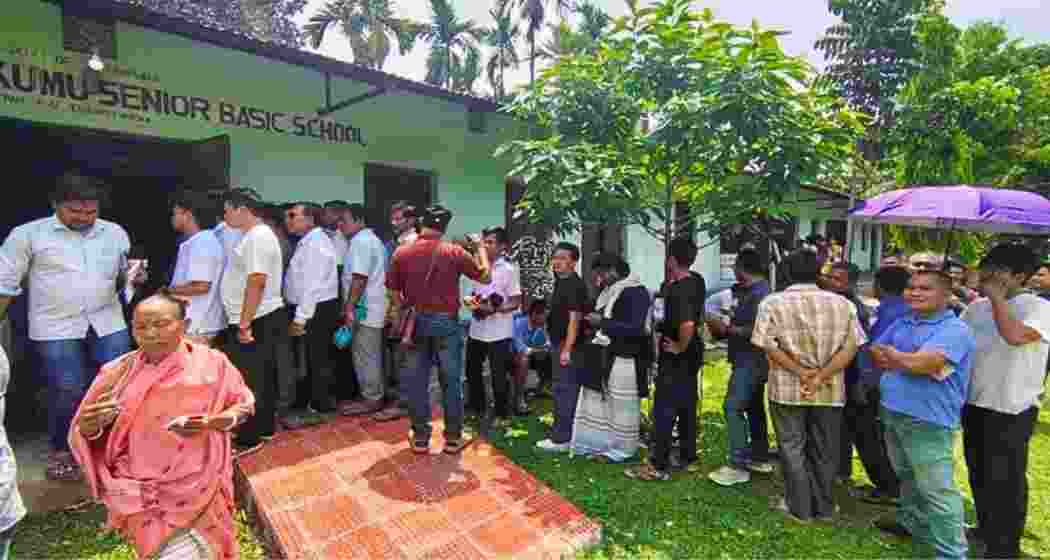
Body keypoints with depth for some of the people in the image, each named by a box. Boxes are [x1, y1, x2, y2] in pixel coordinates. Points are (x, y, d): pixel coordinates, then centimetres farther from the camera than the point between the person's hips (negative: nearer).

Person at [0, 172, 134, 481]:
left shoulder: (115, 233, 8)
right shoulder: (28, 234, -1)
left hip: (109, 325, 2)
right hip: (56, 328, -2)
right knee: (67, 393, 2)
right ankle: (60, 451, 24)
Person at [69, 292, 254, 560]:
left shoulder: (211, 362, -7)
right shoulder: (118, 372, -5)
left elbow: (243, 404, 1)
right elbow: (83, 436, 3)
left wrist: (213, 422, -17)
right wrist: (90, 425, -20)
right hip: (140, 492, 0)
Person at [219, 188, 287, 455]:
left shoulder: (258, 236, -17)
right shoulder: (256, 235, 16)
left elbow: (256, 282, -25)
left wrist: (244, 324, -24)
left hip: (256, 322, -10)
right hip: (261, 319, 10)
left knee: (248, 381, 1)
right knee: (262, 379, 17)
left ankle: (249, 437, 13)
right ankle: (264, 428, 29)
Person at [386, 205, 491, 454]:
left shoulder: (401, 252, -2)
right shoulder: (455, 252, -8)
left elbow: (393, 289, 5)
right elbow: (486, 277, 1)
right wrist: (480, 248, 14)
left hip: (415, 321, 2)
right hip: (446, 322, -2)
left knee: (416, 381, 11)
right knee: (451, 381, 9)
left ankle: (420, 437, 20)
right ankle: (453, 437, 19)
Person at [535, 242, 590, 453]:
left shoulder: (574, 285, -16)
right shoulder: (561, 282, 14)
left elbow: (575, 318, -23)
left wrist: (567, 349, -27)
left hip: (567, 345, -10)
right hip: (560, 344, 10)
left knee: (564, 390, -3)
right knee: (566, 389, 18)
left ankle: (561, 439, 5)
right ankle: (563, 431, 30)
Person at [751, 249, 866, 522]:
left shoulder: (772, 302, -6)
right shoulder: (843, 303, 2)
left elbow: (767, 345, -13)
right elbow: (851, 346, -5)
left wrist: (801, 373, -9)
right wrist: (820, 377, -11)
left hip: (787, 387, -3)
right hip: (830, 389, 3)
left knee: (792, 448, 11)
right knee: (824, 449, 16)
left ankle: (800, 507, 21)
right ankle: (823, 507, 29)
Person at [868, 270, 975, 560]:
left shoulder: (955, 330, -15)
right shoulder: (902, 323, 9)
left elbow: (920, 364, -26)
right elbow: (875, 354, 9)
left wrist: (891, 354, -7)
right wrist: (906, 360, -10)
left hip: (928, 421, -8)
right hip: (894, 413, 8)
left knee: (936, 490, 0)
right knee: (907, 477, 25)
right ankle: (912, 522, 43)